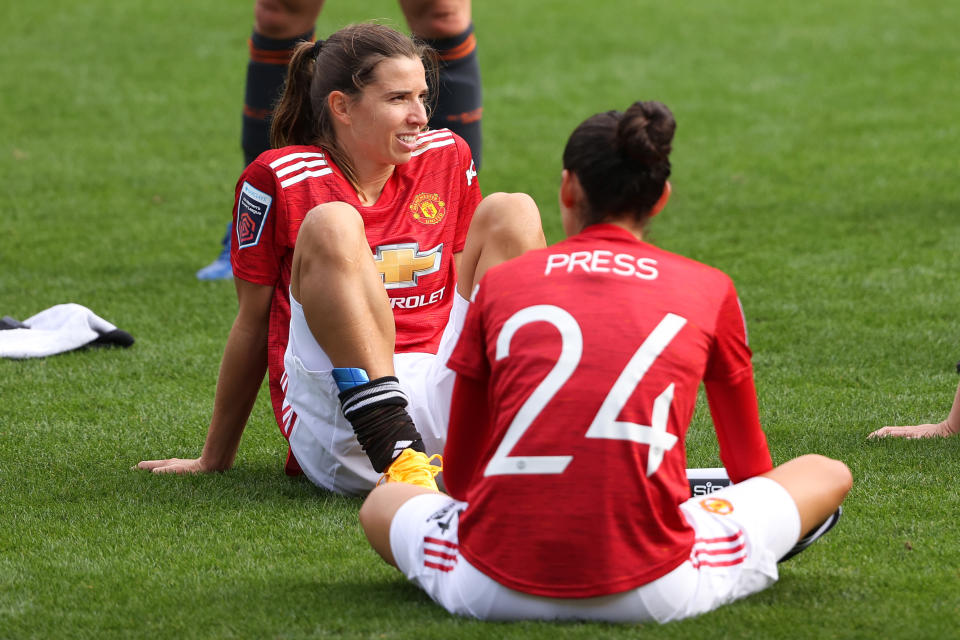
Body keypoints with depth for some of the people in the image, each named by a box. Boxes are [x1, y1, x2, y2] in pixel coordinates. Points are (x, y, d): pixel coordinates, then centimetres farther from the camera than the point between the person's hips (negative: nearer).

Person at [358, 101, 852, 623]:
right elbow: (750, 465, 24)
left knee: (382, 503, 31)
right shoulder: (710, 290, 9)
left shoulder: (499, 284, 11)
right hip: (652, 594, 0)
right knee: (828, 476, 20)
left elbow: (459, 475, 20)